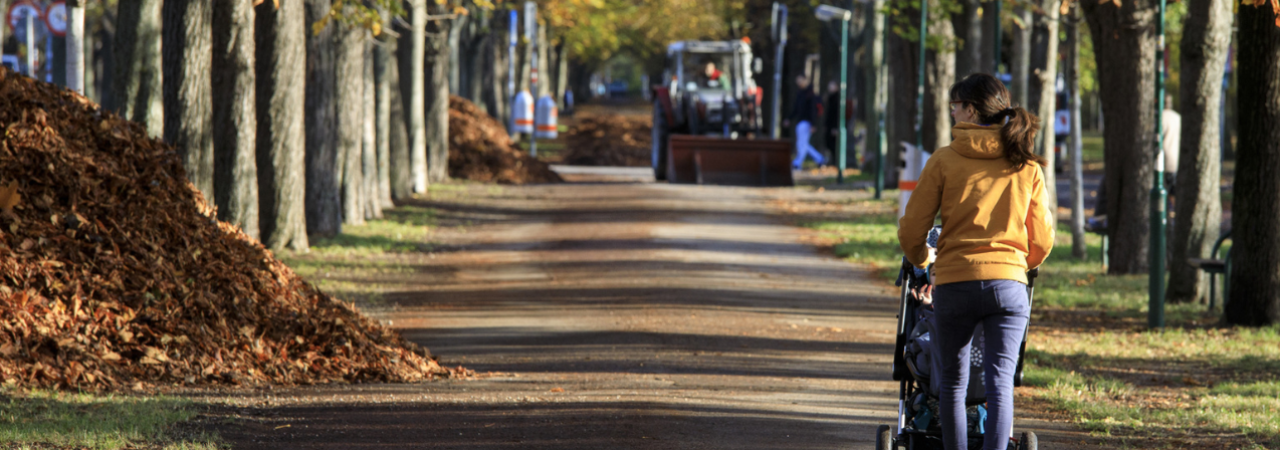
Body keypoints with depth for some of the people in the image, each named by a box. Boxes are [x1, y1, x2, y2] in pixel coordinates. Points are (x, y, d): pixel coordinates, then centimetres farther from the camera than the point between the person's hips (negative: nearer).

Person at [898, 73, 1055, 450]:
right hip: (1009, 285, 1)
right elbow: (1041, 241, 11)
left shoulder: (944, 161, 1)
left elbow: (911, 231, 2)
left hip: (954, 285, -1)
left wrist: (922, 264, 24)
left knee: (953, 383, 11)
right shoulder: (1027, 167, 8)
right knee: (1000, 383, -2)